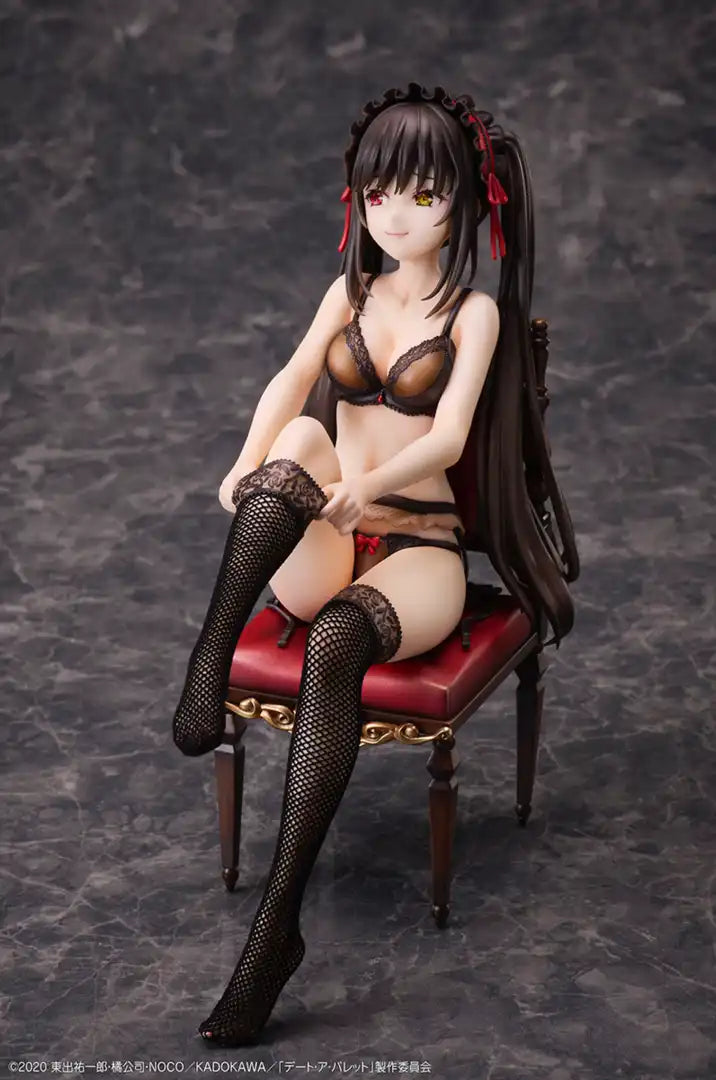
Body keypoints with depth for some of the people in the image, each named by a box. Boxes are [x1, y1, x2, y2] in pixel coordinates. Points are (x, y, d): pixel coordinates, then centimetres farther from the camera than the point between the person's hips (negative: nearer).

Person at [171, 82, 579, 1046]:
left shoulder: (475, 313, 4)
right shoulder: (351, 292, 16)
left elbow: (449, 435, -12)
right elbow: (289, 382, -2)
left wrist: (371, 484, -33)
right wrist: (251, 462, -24)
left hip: (419, 545, -3)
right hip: (318, 545, 4)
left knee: (337, 642, -38)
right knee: (303, 437, -30)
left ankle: (277, 925, -43)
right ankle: (207, 669, -40)